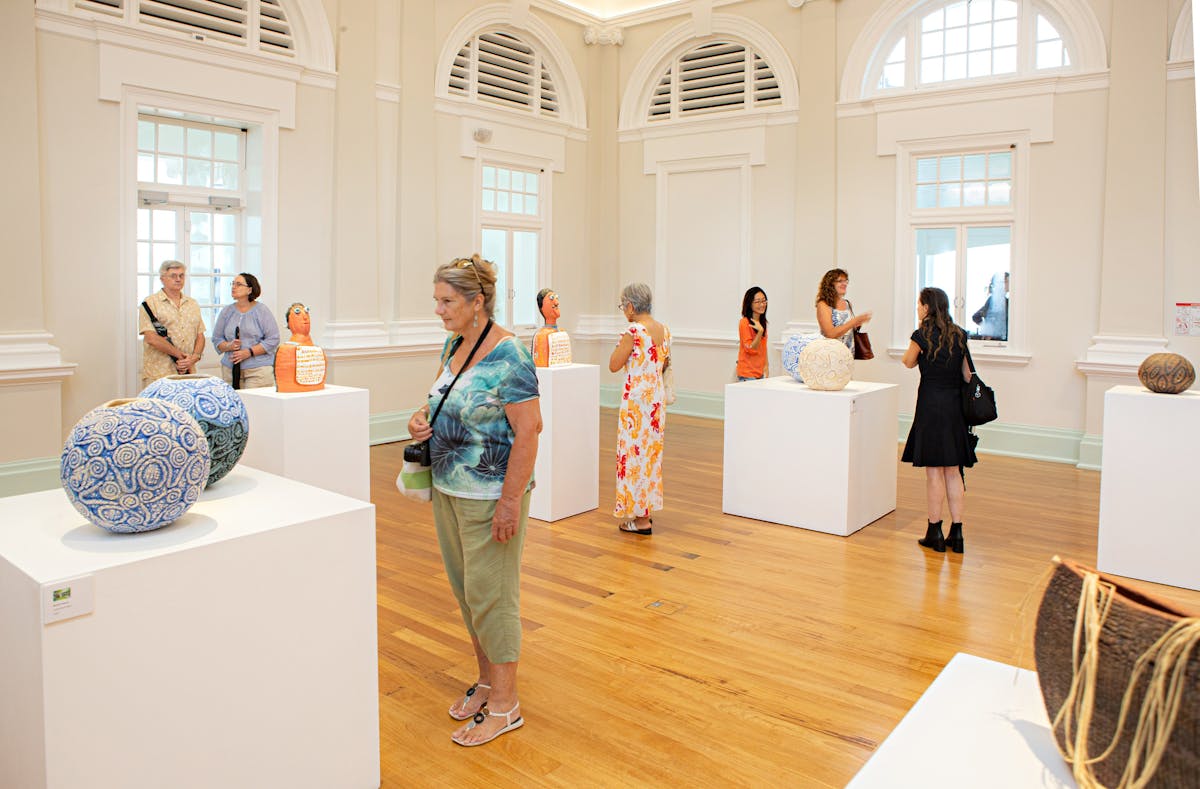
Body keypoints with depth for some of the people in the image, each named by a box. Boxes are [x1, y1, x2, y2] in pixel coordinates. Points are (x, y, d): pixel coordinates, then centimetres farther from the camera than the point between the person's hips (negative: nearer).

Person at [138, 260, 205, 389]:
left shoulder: (193, 304, 17)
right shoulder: (150, 303, 0)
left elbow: (200, 336, 14)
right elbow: (151, 338, -10)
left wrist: (195, 357, -5)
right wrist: (181, 355, -10)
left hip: (188, 373, 4)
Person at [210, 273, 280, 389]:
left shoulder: (262, 311, 0)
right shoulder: (227, 312, 13)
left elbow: (273, 340, -6)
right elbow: (216, 339, 15)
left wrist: (249, 352, -13)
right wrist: (229, 346, -7)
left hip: (258, 370, -4)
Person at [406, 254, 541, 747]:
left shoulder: (507, 356, -18)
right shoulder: (453, 346, 8)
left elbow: (528, 430, -21)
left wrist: (510, 501, -22)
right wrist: (423, 420, 0)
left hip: (489, 497, -8)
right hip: (448, 490, 9)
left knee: (489, 595, 2)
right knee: (464, 590, 17)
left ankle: (504, 705, 18)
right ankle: (487, 681, 35)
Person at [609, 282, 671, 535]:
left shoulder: (633, 331, -17)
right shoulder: (663, 330, 6)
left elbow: (613, 365, -12)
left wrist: (621, 343, -1)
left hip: (636, 398, -8)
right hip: (657, 396, 8)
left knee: (635, 450, 0)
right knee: (651, 449, 16)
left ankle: (640, 519, 7)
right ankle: (646, 510, 27)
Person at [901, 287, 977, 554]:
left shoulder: (922, 335, -8)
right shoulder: (959, 335, 7)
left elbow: (908, 362, 10)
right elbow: (968, 375, 10)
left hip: (931, 404, -5)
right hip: (955, 405, 5)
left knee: (934, 472, 1)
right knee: (953, 471, 11)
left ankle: (935, 533, 7)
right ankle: (956, 533, 15)